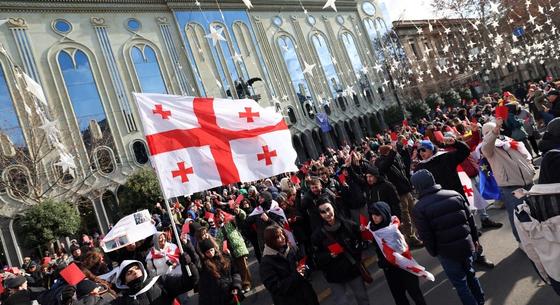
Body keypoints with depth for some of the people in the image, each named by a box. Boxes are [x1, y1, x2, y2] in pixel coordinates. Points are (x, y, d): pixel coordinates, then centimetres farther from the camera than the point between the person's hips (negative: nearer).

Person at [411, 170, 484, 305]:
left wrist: (433, 252, 4)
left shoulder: (419, 208, -15)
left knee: (460, 282, 12)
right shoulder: (455, 194, -2)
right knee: (470, 273, 27)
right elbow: (470, 218, 5)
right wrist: (475, 238, 16)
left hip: (447, 251, -5)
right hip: (467, 245, 6)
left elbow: (425, 236, -12)